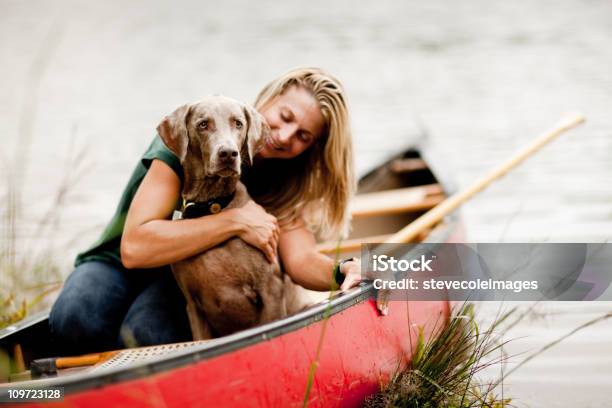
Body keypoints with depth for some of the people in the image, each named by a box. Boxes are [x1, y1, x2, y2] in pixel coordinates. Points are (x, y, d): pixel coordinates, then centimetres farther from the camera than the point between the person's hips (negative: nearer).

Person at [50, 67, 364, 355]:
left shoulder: (282, 177, -6)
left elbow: (301, 260, -15)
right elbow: (134, 247, -33)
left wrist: (343, 271, -39)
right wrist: (237, 221, -35)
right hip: (115, 262, -2)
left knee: (149, 336, -35)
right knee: (79, 321, -37)